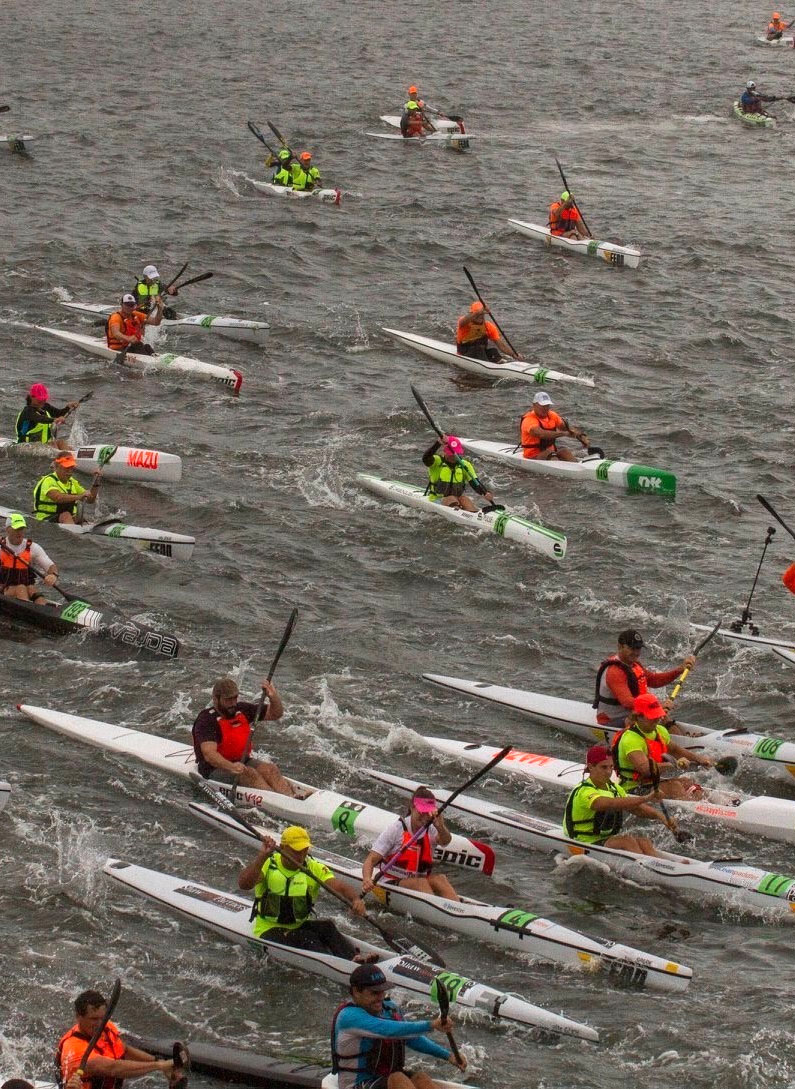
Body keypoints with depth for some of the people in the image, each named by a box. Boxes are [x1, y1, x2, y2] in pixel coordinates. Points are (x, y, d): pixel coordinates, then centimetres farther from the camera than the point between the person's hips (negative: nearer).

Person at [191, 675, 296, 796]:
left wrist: (273, 697, -13)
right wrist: (231, 767, -44)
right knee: (249, 773, -32)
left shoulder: (242, 710, 7)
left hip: (243, 762, 6)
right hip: (216, 769, -6)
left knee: (269, 769, -21)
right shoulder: (207, 719, -14)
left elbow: (276, 714, 10)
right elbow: (209, 754, -28)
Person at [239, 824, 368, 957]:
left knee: (326, 927, -26)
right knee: (307, 938, -31)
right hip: (269, 930, -4)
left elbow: (341, 887, -13)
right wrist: (263, 856, -37)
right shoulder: (267, 865, -8)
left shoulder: (314, 868, 0)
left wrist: (356, 899, -35)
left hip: (299, 926, 4)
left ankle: (354, 958, -48)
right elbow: (244, 884, -27)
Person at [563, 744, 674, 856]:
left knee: (643, 842, -20)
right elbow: (612, 804, -33)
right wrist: (646, 798, -40)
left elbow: (637, 808, 7)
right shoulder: (584, 792, -17)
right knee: (627, 840, -30)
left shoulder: (613, 788, 13)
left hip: (610, 841, 7)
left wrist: (658, 815, -13)